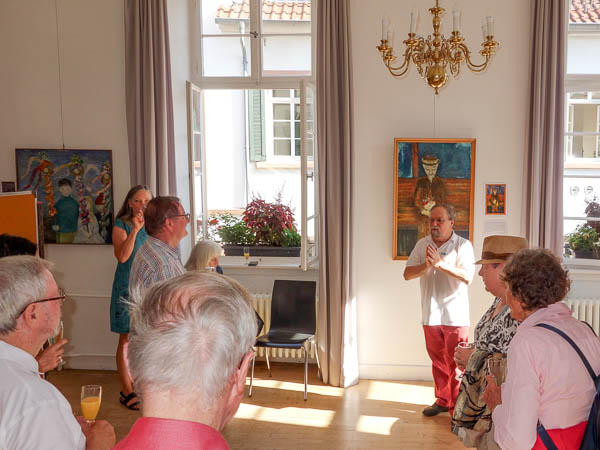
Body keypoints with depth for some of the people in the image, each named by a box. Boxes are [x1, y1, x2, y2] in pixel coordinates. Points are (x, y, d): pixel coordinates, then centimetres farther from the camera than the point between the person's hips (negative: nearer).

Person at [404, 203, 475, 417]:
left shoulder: (463, 245, -5)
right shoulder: (422, 244, 7)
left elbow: (467, 277, -18)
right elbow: (407, 274, 1)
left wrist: (440, 263, -24)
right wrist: (426, 266, -17)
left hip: (455, 316, -4)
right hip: (431, 314, 4)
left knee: (456, 362, -1)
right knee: (438, 361, 14)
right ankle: (442, 400, 27)